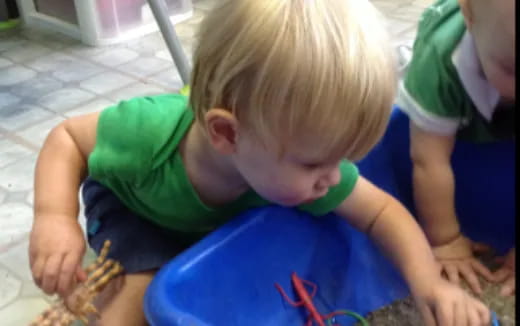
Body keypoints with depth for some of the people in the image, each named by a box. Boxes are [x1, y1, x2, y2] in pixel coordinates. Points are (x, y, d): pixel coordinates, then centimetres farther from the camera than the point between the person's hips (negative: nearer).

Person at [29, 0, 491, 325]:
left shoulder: (296, 157, -33)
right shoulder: (150, 134, -43)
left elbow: (382, 210, -21)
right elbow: (68, 137, -24)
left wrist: (428, 282, -35)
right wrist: (54, 218, -40)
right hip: (130, 207, -4)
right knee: (145, 287, -26)